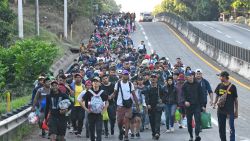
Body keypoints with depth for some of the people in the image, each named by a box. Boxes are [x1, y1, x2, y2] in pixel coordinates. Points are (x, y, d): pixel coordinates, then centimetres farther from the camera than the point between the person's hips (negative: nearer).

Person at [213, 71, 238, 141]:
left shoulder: (232, 87, -5)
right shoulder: (219, 86, 5)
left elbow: (235, 100, 0)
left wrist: (236, 111, 1)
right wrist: (215, 103, -2)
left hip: (230, 111, -4)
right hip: (221, 110, 4)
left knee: (231, 127, -10)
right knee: (221, 128, 10)